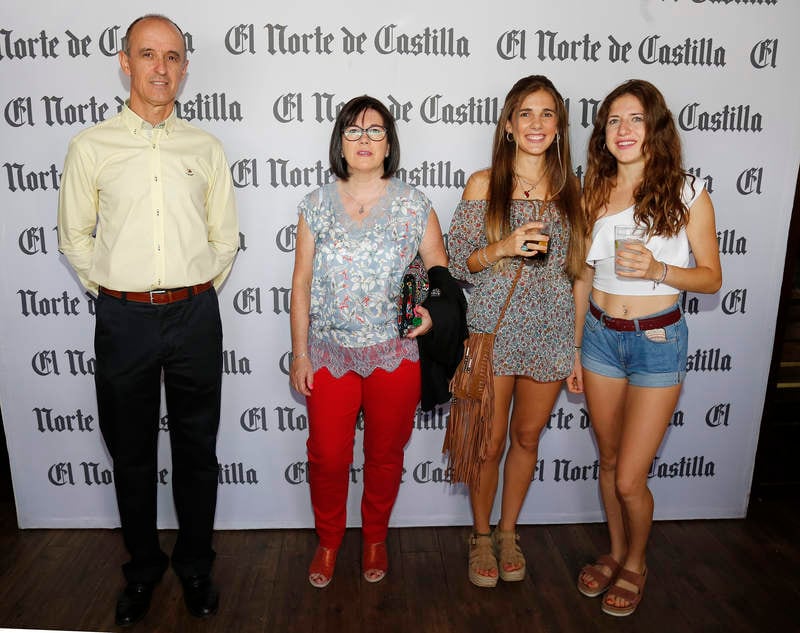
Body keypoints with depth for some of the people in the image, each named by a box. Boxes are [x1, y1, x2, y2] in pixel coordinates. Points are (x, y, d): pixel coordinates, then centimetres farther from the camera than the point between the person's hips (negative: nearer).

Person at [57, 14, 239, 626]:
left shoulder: (207, 148, 5)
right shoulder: (90, 146, 3)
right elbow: (75, 237, 8)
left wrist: (194, 295, 5)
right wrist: (114, 292, 3)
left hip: (194, 316, 0)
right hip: (124, 318, 0)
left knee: (197, 450, 12)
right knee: (131, 454, 13)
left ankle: (196, 565, 32)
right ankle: (143, 567, 35)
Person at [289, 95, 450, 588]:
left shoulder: (414, 206, -2)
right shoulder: (317, 205, 1)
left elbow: (441, 273, 3)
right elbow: (302, 283, 2)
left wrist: (434, 312, -18)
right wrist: (300, 354, 1)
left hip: (394, 356, 0)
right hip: (330, 355, 1)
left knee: (385, 455, 14)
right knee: (327, 457, 10)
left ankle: (375, 538, 40)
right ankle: (329, 541, 37)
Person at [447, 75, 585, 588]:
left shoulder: (570, 190, 5)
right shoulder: (484, 185, -2)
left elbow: (577, 272, 8)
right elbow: (458, 262, -2)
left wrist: (577, 348, 2)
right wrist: (505, 247, -18)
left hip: (550, 334, 3)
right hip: (493, 330, -2)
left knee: (527, 437, 15)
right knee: (491, 442, 7)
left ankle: (508, 532, 36)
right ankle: (481, 535, 32)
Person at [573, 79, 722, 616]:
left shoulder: (687, 193, -6)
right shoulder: (593, 194, 3)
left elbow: (712, 277, -2)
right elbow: (584, 276, 8)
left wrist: (658, 270, -22)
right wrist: (573, 348, 10)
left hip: (658, 340, -3)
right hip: (600, 335, 4)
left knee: (630, 478, 0)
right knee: (609, 462, 16)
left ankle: (636, 565, 30)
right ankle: (616, 552, 40)